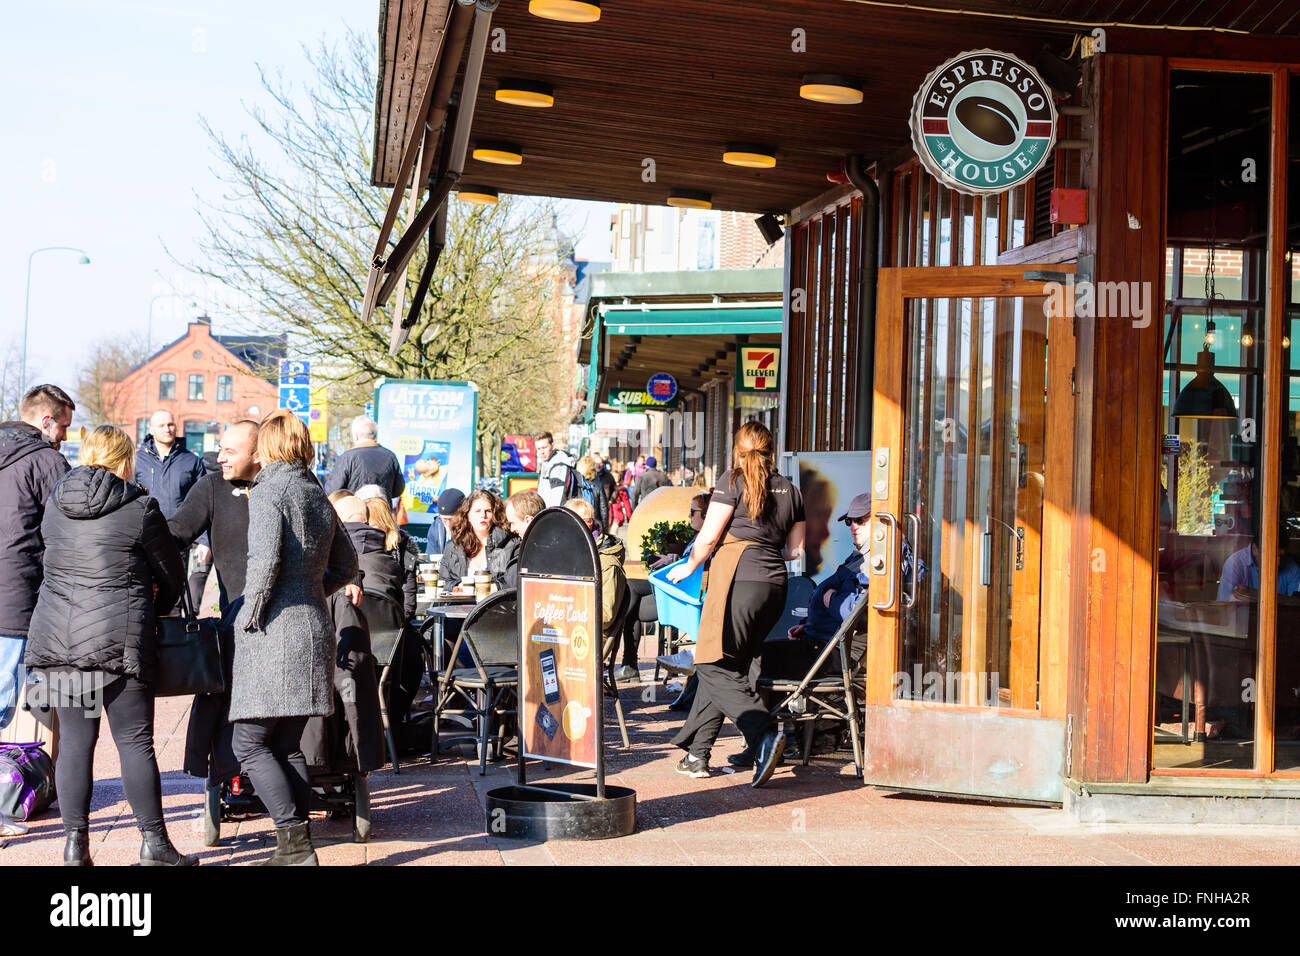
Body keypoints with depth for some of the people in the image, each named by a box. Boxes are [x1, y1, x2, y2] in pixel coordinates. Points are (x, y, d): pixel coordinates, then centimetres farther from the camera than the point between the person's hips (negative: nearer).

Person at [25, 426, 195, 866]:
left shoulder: (55, 503, 9)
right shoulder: (139, 508, -4)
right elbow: (172, 574, 4)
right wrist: (156, 607, 25)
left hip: (58, 632, 4)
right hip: (120, 635, -4)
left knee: (74, 739, 8)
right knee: (135, 740, 2)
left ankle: (75, 844, 7)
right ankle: (154, 842, 5)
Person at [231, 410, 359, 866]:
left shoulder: (268, 490, -8)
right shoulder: (318, 494, 16)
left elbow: (264, 558, -21)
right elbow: (346, 563, 24)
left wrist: (251, 614, -11)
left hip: (276, 629, -8)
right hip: (314, 627, 8)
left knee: (249, 744, -3)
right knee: (287, 746, 12)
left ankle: (295, 842, -10)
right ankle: (297, 848, 11)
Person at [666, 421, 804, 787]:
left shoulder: (734, 480, -2)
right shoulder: (790, 490, 15)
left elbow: (708, 538, -5)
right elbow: (795, 550, 19)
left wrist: (689, 566, 13)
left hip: (739, 580, -7)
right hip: (774, 585, 7)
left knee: (714, 667, -5)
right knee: (724, 666, 12)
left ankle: (764, 734, -23)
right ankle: (697, 753, 11)